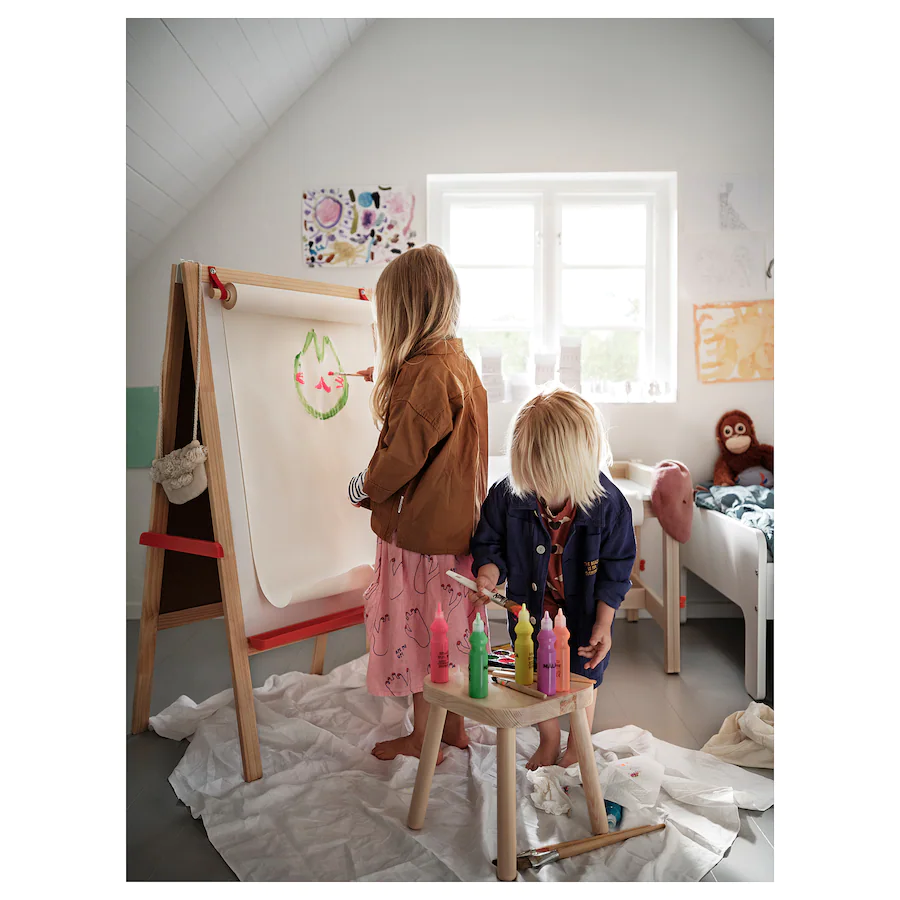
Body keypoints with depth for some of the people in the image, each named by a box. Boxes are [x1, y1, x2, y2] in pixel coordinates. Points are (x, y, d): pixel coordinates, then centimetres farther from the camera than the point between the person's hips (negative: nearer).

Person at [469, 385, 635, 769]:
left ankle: (577, 747, 48)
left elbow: (615, 570, -13)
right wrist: (488, 571, -29)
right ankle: (548, 742, 51)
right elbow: (488, 542, -7)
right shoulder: (507, 494, -24)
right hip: (530, 610, 2)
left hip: (584, 613, -1)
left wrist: (603, 625, -13)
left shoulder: (609, 504, -27)